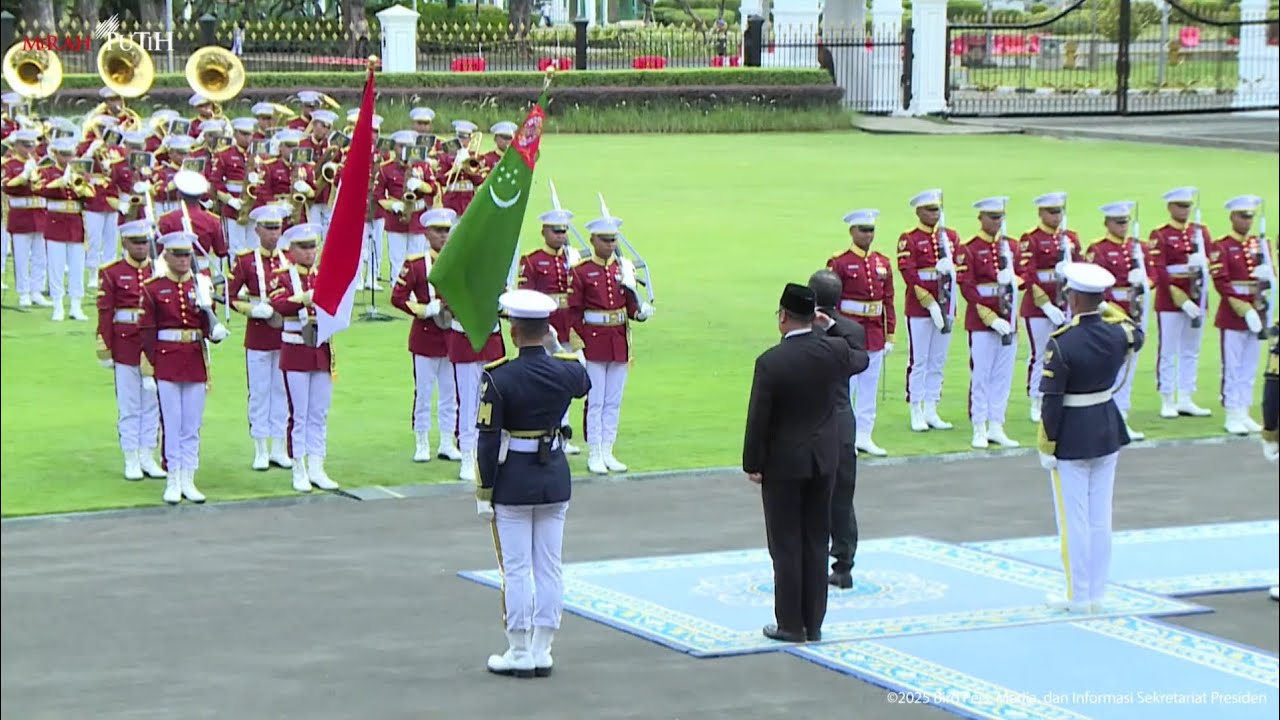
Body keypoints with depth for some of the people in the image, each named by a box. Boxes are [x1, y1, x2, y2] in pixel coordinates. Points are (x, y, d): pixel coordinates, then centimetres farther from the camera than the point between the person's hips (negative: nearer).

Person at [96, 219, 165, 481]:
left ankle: (148, 457, 17)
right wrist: (105, 350, -8)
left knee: (152, 403, 8)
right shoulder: (111, 273, -3)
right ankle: (132, 461, 10)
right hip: (125, 345, -3)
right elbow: (105, 313, -4)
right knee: (128, 405, 3)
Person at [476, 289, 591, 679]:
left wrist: (484, 493, -7)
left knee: (516, 569, 3)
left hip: (513, 481, -4)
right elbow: (585, 383, 22)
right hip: (555, 479, 4)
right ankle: (542, 652, 15)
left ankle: (519, 654, 9)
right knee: (549, 567, 10)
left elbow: (489, 440, -14)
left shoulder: (499, 379, -18)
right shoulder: (567, 371, -6)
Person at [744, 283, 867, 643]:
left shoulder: (770, 362, -18)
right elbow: (862, 360, 18)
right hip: (823, 460, 5)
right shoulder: (834, 350, -7)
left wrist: (753, 464, -4)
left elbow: (758, 419, -14)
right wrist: (834, 328, 21)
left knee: (786, 546, 4)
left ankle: (790, 624, 8)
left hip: (783, 464, -5)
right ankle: (813, 623, 16)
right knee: (816, 542, 12)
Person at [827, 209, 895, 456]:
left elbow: (888, 301, 11)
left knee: (869, 388, 9)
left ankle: (864, 436, 15)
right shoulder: (839, 263, -6)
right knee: (845, 387, 0)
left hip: (875, 332, 5)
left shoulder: (882, 263, 9)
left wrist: (890, 336, 9)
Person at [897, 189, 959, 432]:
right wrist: (930, 303, -17)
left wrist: (950, 268, -13)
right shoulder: (909, 239, -6)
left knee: (938, 362, 9)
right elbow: (909, 275, -12)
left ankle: (931, 411, 16)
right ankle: (916, 414, 5)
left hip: (945, 308, 5)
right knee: (918, 361, -1)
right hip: (918, 309, -5)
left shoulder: (951, 236, 10)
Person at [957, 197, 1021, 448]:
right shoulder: (969, 249, -6)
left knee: (1004, 375, 7)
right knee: (981, 375, -2)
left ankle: (996, 428, 15)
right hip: (981, 320, -5)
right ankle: (979, 430, 5)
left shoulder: (1011, 245, 10)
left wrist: (1012, 279, -11)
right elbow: (967, 288, -10)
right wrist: (991, 318, -16)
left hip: (1008, 319, 5)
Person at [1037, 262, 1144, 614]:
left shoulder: (1060, 344, -22)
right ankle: (1098, 594, 19)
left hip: (1072, 436, -5)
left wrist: (1046, 446, -10)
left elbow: (1051, 401, -19)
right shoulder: (1118, 334, -6)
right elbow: (1136, 336, 21)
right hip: (1108, 431, 6)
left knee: (1074, 519, 5)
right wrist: (1109, 309, 17)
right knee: (1101, 517, 12)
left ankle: (1078, 596, 11)